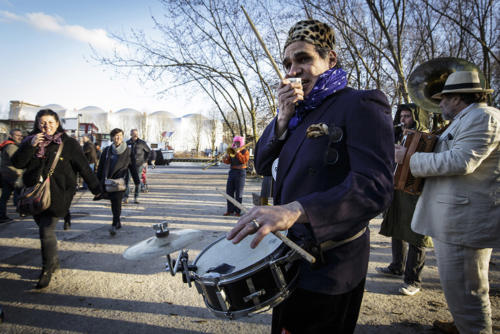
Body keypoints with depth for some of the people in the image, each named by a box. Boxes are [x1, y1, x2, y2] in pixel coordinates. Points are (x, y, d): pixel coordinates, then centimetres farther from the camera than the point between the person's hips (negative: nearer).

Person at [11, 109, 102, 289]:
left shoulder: (68, 143, -3)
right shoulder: (30, 141, 8)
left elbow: (83, 167, -4)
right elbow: (17, 163, -2)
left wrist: (96, 189, -6)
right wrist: (31, 146, -16)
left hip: (56, 195, -4)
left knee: (47, 231, -7)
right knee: (43, 229, 14)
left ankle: (47, 270, 9)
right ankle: (54, 262, 33)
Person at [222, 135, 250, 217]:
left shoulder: (245, 151, 2)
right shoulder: (232, 151, 15)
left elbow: (244, 160, -15)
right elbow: (228, 162, 8)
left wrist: (238, 152, -16)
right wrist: (225, 158, -12)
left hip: (240, 172, -5)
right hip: (232, 172, 5)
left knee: (238, 193, -3)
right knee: (229, 192, 3)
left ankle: (237, 211, 2)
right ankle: (230, 210, 10)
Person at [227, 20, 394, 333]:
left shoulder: (360, 106, -16)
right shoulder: (301, 111, 7)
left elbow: (374, 186, -30)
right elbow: (263, 165, 5)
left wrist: (293, 210, -42)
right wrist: (283, 119, -11)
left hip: (329, 266, -7)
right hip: (292, 254, 8)